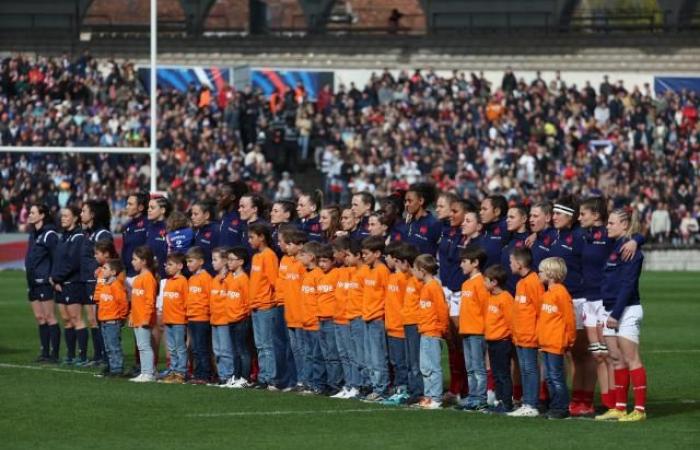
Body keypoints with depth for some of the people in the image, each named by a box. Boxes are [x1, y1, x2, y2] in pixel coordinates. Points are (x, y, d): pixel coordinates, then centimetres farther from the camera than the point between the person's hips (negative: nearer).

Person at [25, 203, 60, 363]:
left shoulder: (49, 235, -11)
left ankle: (54, 354, -4)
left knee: (49, 317, -6)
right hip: (33, 282, 9)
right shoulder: (33, 233, 15)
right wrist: (29, 278, 16)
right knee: (39, 318, 9)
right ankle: (45, 352, 14)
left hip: (45, 282, -9)